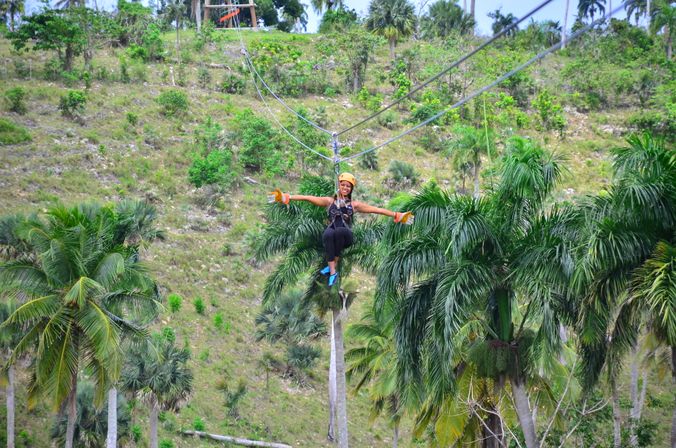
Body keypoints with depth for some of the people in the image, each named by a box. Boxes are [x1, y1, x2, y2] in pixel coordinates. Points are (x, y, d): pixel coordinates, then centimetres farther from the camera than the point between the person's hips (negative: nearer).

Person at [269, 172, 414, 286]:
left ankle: (333, 265, -24)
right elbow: (308, 198, 1)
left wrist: (397, 215, 0)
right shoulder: (330, 201, 11)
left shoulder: (354, 204, 12)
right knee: (329, 233, -37)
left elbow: (376, 209, 7)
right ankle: (333, 272, -37)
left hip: (345, 237, 0)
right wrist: (287, 197, -9)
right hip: (330, 236, 0)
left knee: (340, 230, -35)